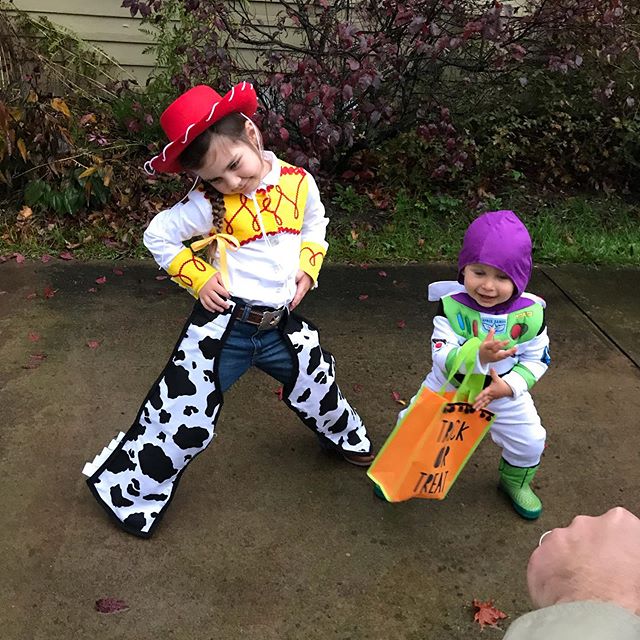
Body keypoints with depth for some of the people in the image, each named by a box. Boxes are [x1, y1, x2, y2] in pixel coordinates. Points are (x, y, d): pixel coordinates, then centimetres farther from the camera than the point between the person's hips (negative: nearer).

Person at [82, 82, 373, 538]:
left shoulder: (298, 183, -3)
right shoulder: (209, 204, -13)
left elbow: (315, 226, 16)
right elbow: (159, 235, -3)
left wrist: (307, 268, 2)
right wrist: (199, 278, -10)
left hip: (282, 326, 4)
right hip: (224, 325, -4)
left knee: (319, 388, 20)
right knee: (183, 418, -1)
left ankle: (346, 437, 54)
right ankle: (129, 488, 20)